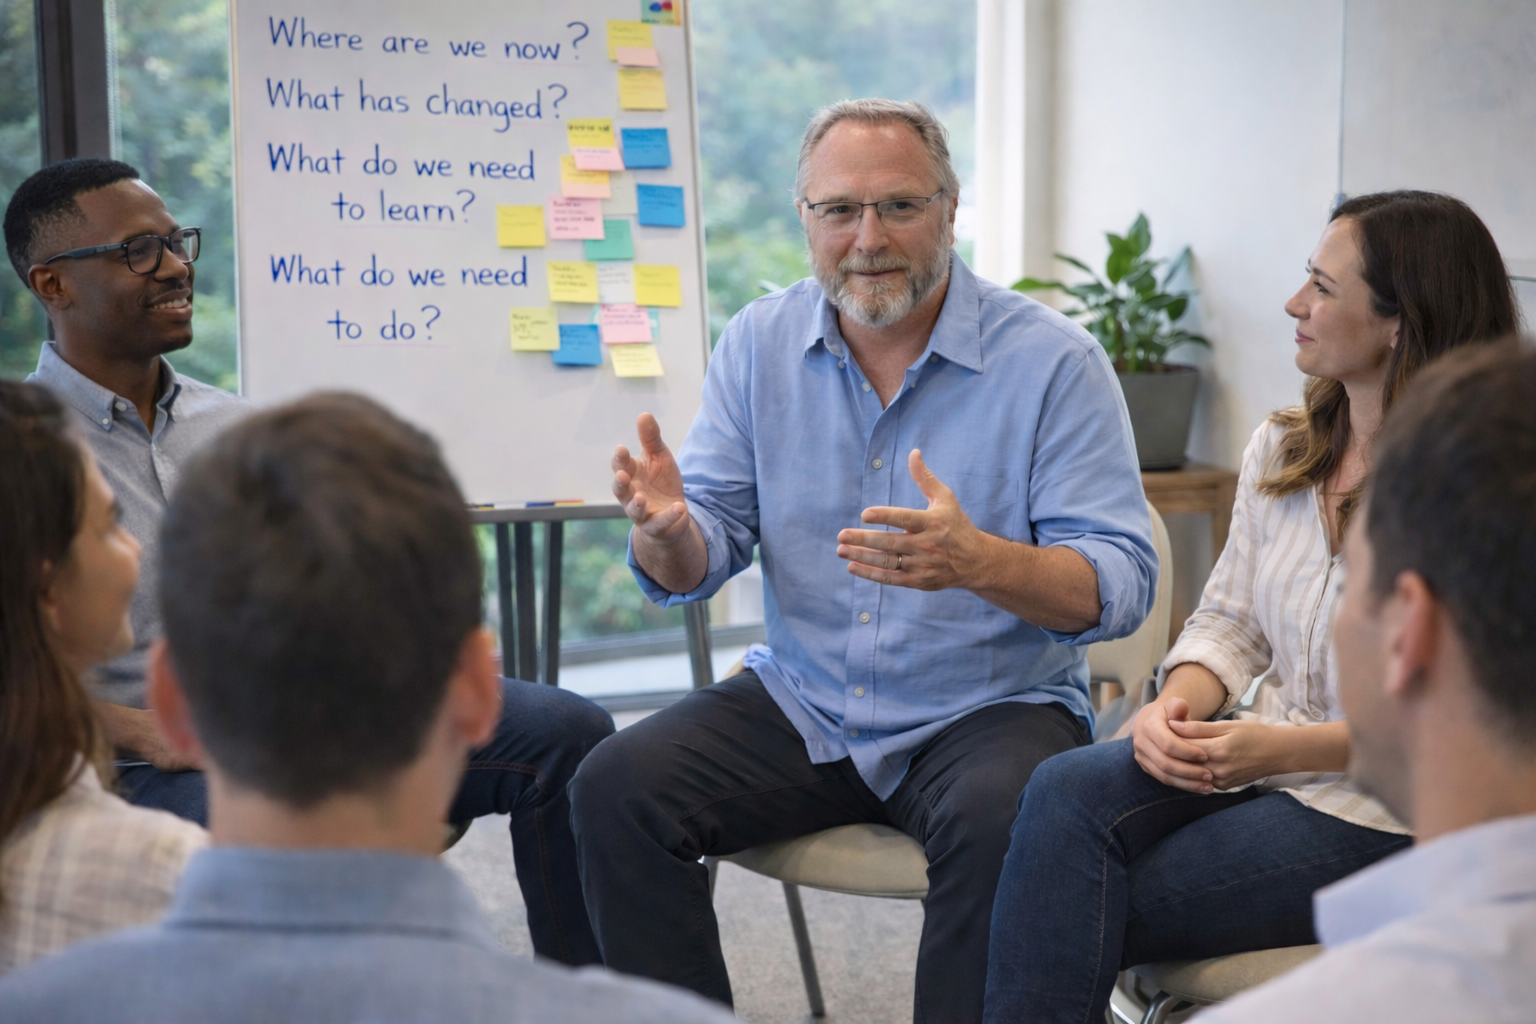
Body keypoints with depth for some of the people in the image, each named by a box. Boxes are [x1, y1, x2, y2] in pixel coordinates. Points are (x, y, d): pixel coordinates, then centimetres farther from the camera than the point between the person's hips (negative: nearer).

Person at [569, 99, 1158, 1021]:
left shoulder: (1052, 359, -9)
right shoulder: (759, 345, 3)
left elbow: (1121, 583, -14)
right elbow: (698, 563, 4)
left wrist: (980, 561, -35)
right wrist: (668, 530, -22)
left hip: (992, 707, -3)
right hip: (805, 702, 4)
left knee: (1000, 823, -34)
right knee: (616, 789, -15)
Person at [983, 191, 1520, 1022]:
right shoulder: (1279, 449, 9)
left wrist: (1283, 748, -22)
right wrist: (1175, 705, -10)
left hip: (1384, 810, -6)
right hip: (1263, 759, 6)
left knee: (1089, 914, -20)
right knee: (1066, 792, -24)